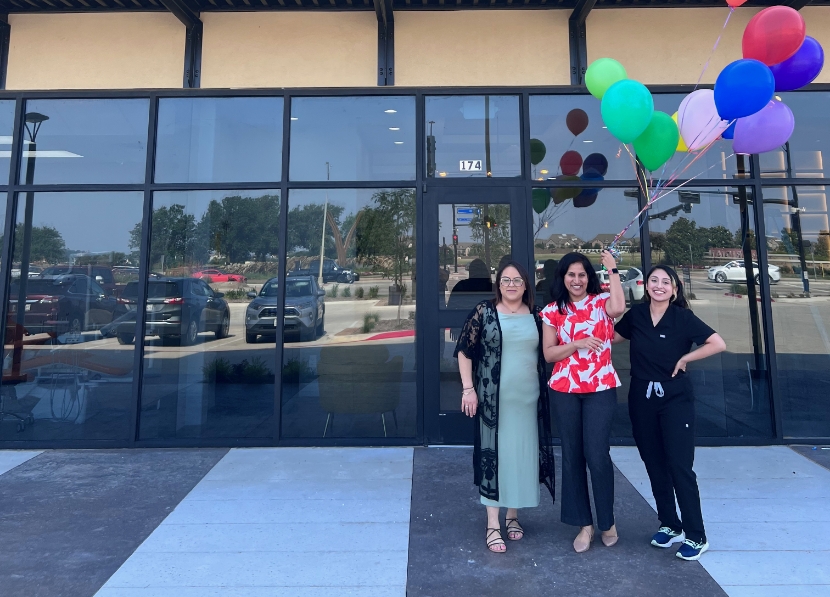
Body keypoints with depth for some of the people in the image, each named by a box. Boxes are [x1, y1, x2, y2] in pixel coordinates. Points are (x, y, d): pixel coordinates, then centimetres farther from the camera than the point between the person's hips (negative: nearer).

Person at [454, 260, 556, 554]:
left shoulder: (536, 315, 6)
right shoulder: (484, 311, -4)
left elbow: (546, 353, 14)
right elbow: (464, 351, -4)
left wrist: (546, 391, 9)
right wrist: (468, 388, -11)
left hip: (528, 398, 4)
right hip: (494, 398, -3)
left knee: (522, 455, 12)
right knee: (493, 455, 2)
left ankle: (513, 515, 31)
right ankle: (492, 525, 13)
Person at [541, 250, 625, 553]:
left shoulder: (601, 302, 1)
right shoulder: (553, 311, 5)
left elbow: (619, 308, -25)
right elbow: (548, 353, 1)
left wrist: (613, 270, -15)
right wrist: (579, 343, -13)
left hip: (601, 388, -2)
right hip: (565, 390, 2)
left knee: (597, 455, -3)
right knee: (572, 456, 8)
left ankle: (607, 522, 22)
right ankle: (584, 524, 24)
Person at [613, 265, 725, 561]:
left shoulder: (683, 317, -8)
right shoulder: (636, 314, 1)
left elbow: (718, 344, -13)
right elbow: (611, 336, 15)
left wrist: (685, 358, -11)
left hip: (675, 398, -4)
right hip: (642, 398, 4)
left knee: (680, 465, -3)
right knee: (654, 464, 12)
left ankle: (696, 536, 12)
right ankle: (670, 525, 28)